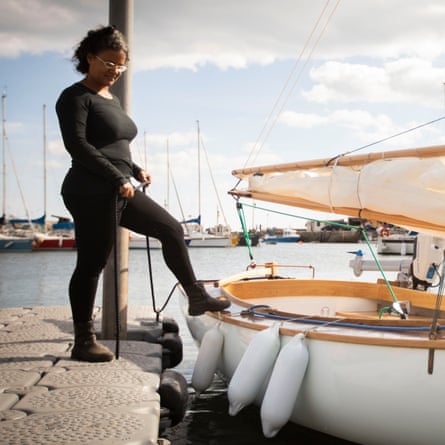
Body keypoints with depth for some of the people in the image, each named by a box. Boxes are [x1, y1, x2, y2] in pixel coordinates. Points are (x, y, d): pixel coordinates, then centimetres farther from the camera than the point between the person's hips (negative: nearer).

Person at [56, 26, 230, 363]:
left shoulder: (112, 100, 19)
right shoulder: (76, 97, -7)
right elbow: (77, 145, -18)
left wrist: (136, 171, 7)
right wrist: (118, 178, -20)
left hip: (120, 191, 9)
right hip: (91, 193, -9)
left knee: (171, 229, 10)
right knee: (92, 263, -4)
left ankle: (197, 298, 19)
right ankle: (84, 342, 5)